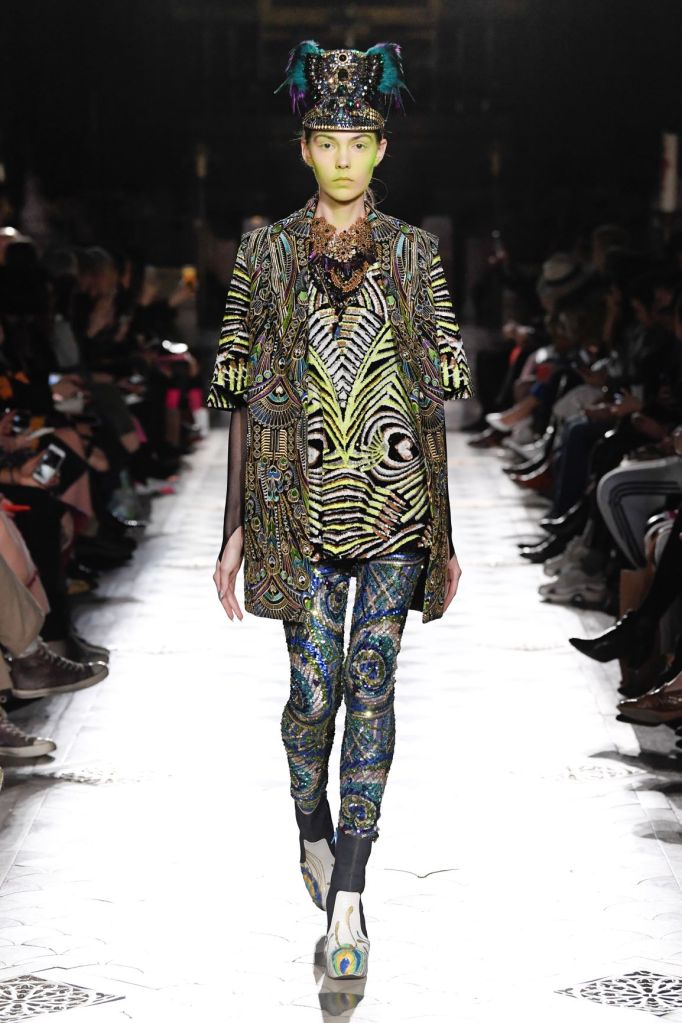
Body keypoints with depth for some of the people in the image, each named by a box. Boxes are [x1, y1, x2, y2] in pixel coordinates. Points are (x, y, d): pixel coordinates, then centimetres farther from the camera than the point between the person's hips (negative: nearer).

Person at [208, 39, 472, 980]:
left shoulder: (414, 253, 7)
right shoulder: (266, 251, 5)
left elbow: (434, 399, 8)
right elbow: (242, 398, 5)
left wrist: (446, 532, 6)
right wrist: (235, 528, 2)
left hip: (397, 501, 0)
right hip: (299, 502, 0)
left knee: (370, 680, -6)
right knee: (318, 686, 0)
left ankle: (347, 896, -5)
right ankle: (314, 833, 30)